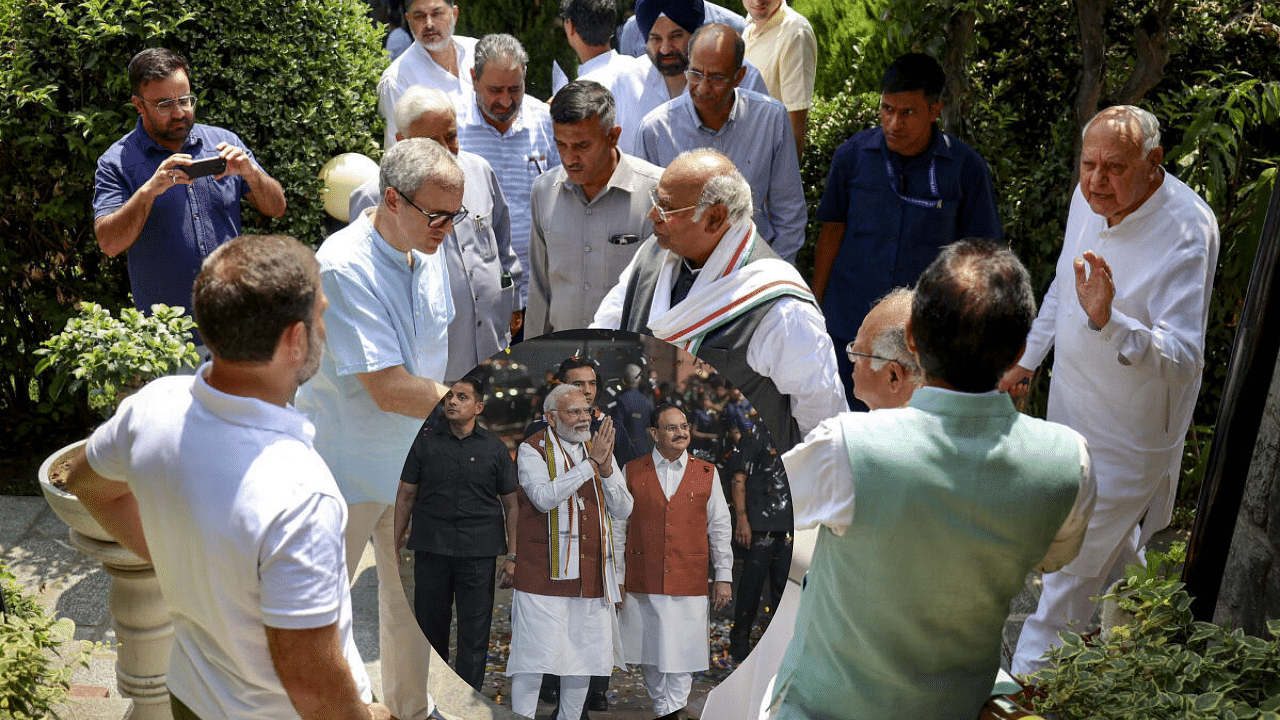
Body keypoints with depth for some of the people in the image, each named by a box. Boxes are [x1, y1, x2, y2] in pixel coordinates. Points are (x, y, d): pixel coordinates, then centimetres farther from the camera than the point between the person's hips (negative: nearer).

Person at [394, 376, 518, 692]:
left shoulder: (495, 448, 5)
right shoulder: (425, 441, 5)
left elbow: (511, 504, 7)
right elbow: (405, 496, 8)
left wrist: (512, 555, 2)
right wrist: (394, 544, 3)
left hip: (478, 552, -1)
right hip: (431, 548, 1)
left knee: (474, 633, 0)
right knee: (430, 626, 9)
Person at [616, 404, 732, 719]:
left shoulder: (706, 473, 6)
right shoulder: (632, 472, 4)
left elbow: (720, 527, 8)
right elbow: (617, 527, 7)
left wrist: (723, 576, 4)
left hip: (689, 583, 0)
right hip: (642, 582, 0)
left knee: (682, 655, -2)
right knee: (650, 653, 8)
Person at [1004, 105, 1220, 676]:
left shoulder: (1186, 232, -31)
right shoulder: (1089, 198, -7)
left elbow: (1184, 357, -37)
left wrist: (1108, 322, -52)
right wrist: (1027, 359, 19)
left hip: (1130, 431, -7)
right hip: (1074, 402, 7)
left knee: (1077, 554, 4)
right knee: (1113, 545, 27)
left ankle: (1027, 673, 21)